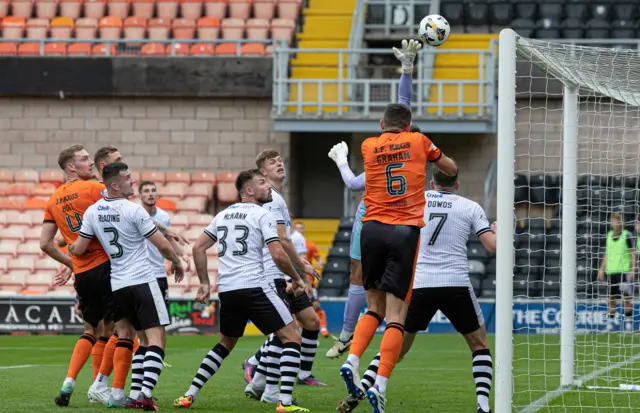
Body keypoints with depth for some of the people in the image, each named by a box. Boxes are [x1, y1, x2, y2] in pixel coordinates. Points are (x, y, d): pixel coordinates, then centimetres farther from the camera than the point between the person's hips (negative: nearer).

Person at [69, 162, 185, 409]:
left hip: (116, 284, 6)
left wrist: (70, 248, 33)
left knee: (124, 334, 20)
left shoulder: (92, 212, 3)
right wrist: (177, 263, 11)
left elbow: (79, 250, 9)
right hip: (143, 280, -6)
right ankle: (146, 392, -21)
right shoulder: (133, 210, -12)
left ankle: (117, 394, 10)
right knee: (156, 336, -5)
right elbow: (162, 245, -8)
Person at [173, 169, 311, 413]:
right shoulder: (263, 215, -4)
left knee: (225, 344, 26)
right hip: (255, 288, -7)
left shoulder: (223, 215, 17)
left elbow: (198, 248, 17)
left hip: (227, 290, 7)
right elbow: (278, 255, -13)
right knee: (292, 339, -1)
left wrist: (204, 283, 22)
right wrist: (296, 279, 2)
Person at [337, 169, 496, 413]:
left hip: (419, 285, 2)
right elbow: (492, 247, 2)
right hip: (456, 284, -1)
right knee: (479, 345, 16)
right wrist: (496, 231, 24)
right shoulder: (470, 207, 7)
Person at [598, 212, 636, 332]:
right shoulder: (609, 235, 11)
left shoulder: (627, 235, -3)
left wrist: (633, 270, -10)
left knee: (626, 298, -5)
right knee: (612, 298, 6)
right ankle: (610, 322, 10)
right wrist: (601, 269, 13)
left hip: (624, 271, -4)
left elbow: (633, 253, -3)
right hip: (611, 271, 4)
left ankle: (628, 322, 0)